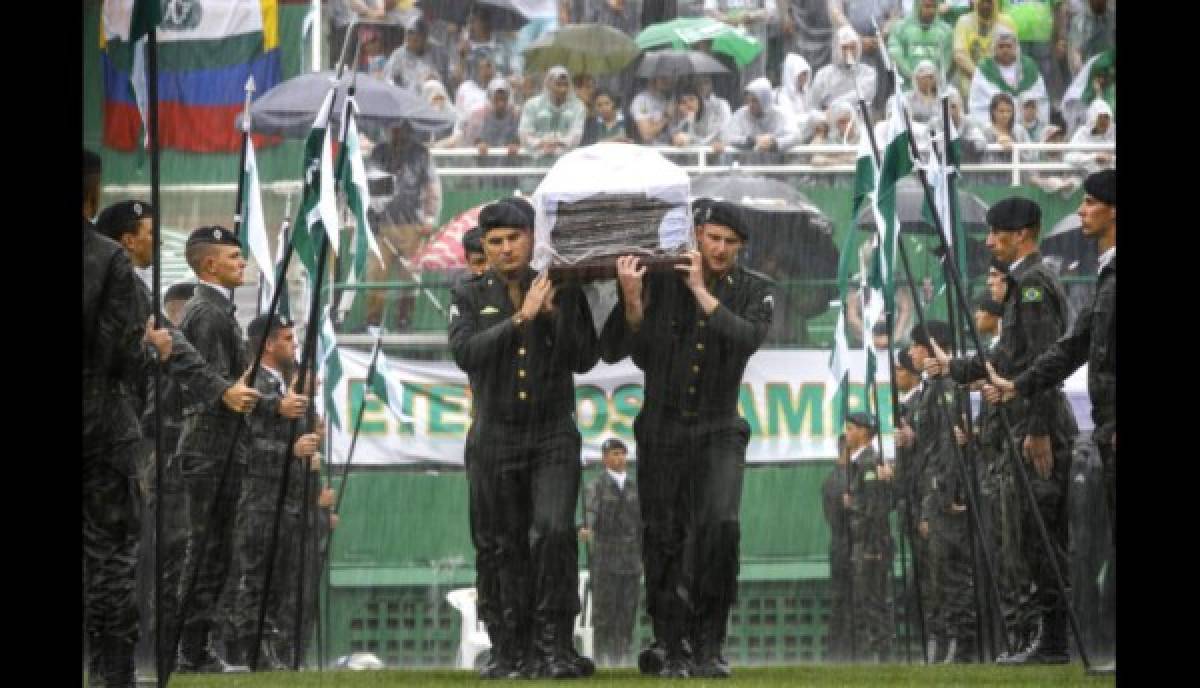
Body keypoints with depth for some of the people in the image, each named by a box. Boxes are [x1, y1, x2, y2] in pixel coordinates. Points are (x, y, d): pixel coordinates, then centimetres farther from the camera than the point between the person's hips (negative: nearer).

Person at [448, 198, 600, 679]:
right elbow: (465, 353, -12)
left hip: (554, 436, -1)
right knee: (500, 549, 2)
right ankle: (509, 650, 9)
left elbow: (585, 359, 1)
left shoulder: (563, 291, 7)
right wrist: (521, 319, -17)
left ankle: (553, 645, -14)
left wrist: (554, 314, -11)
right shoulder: (470, 297, 6)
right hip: (494, 437, 1)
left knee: (554, 532, -17)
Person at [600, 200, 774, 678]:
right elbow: (613, 351, -6)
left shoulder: (755, 290, 2)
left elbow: (748, 338, -19)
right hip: (661, 430, 0)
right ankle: (668, 648, 10)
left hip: (718, 429, 0)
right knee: (664, 538, 1)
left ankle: (708, 647, -11)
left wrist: (701, 290, -18)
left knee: (720, 526, -18)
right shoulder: (659, 280, -2)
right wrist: (631, 299, -21)